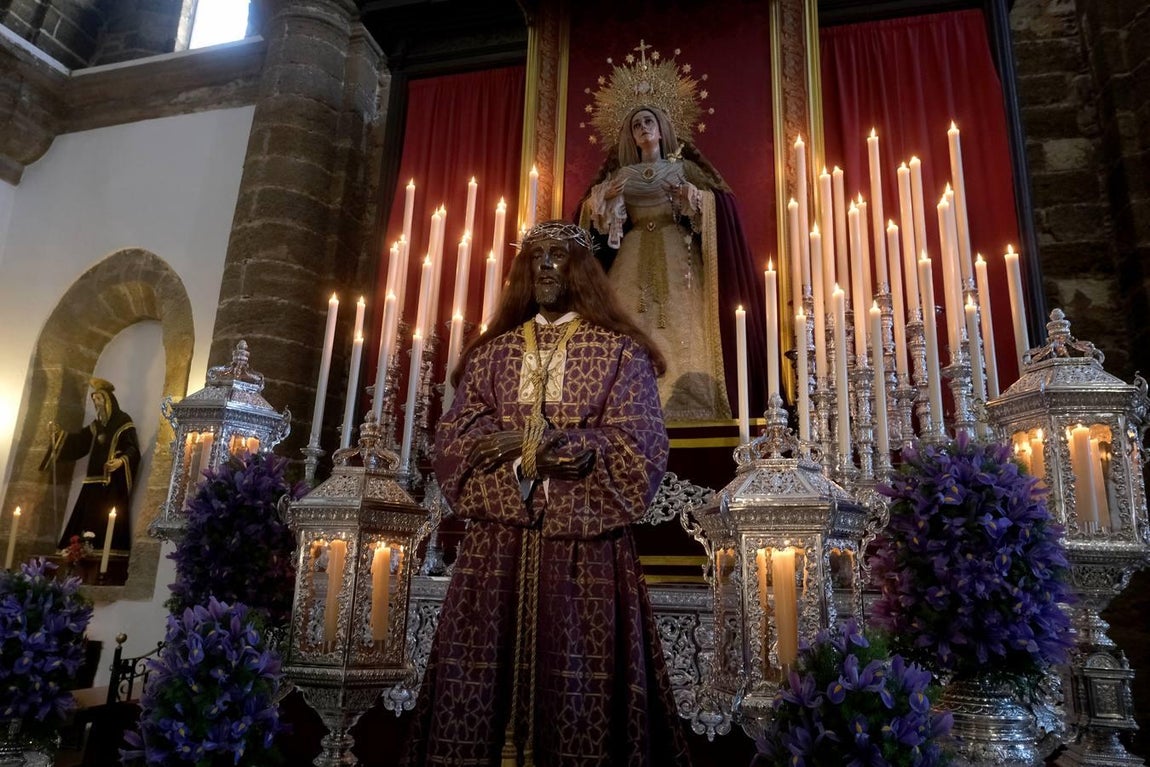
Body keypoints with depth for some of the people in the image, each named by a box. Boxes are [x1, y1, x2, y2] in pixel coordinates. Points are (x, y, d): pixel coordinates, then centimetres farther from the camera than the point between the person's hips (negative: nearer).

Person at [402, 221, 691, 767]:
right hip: (498, 536, 3)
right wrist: (509, 442, -10)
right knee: (484, 668, 2)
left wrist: (571, 449, -16)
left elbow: (639, 446, -4)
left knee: (578, 670, -2)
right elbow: (453, 436, 8)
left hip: (583, 539, -2)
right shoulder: (491, 352, 16)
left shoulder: (619, 350, 6)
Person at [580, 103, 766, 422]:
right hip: (634, 259, 2)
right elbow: (591, 210, 15)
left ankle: (687, 407, -11)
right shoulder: (621, 174, 18)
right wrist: (604, 197, -4)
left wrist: (694, 197, -11)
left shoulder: (683, 167, 13)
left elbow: (722, 202, 7)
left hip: (676, 258, -2)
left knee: (681, 328, -11)